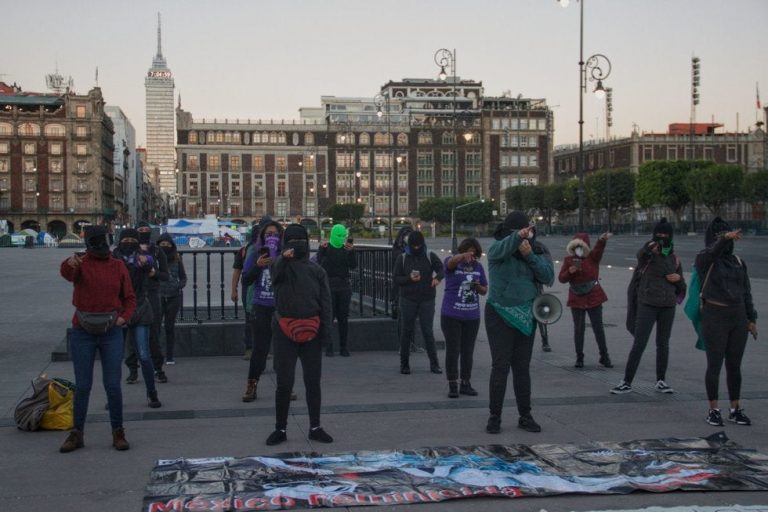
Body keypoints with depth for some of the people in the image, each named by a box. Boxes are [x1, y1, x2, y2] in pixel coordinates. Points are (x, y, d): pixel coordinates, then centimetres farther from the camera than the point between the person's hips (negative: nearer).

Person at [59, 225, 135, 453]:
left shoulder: (118, 266, 4)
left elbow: (129, 297, 9)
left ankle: (118, 432, 11)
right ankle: (77, 433, 15)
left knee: (113, 385, 2)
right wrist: (69, 264, -51)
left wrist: (124, 317, -10)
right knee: (82, 385, 5)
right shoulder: (81, 264, -3)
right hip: (83, 333, -1)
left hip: (111, 332, 1)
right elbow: (67, 274, -28)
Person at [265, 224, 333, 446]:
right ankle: (280, 429, 13)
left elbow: (326, 301, 5)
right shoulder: (280, 265, 0)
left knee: (313, 381, 9)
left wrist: (326, 327, -6)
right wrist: (284, 259, -45)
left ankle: (315, 428, 21)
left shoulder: (316, 270, 7)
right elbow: (276, 274, -25)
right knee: (284, 382, 0)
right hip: (284, 331, -3)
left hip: (311, 331, 3)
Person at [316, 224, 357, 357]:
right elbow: (320, 264, -14)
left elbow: (353, 266, -2)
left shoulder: (346, 249, 9)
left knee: (343, 317, 3)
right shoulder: (325, 248, 0)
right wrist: (322, 250, -28)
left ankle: (343, 347, 8)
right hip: (329, 286, -3)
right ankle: (329, 346, -4)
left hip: (344, 286, 3)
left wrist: (351, 252, -16)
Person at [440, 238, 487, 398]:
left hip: (472, 316, 4)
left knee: (468, 351, 9)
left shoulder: (478, 267, 7)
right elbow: (452, 261, -31)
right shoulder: (452, 262, -5)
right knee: (452, 350, -2)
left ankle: (465, 384, 20)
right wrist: (463, 256, -52)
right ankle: (452, 385, 7)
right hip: (451, 315, -4)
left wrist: (478, 287, -11)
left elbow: (485, 290, 12)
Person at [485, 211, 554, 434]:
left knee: (522, 367, 9)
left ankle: (525, 416, 17)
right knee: (500, 366, -6)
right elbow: (504, 248, -31)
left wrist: (529, 255, -18)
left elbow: (548, 276, -7)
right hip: (500, 315, -4)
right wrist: (518, 236, -52)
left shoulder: (535, 252, 6)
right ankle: (495, 417, 1)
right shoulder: (496, 249, -6)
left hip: (526, 316, 4)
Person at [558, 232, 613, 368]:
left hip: (594, 298, -1)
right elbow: (561, 278, 0)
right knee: (579, 329, 5)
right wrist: (569, 271, -21)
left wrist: (602, 240, -49)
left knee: (598, 328, 3)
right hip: (576, 300, 1)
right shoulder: (568, 260, 2)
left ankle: (604, 357, 16)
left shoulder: (593, 257, -3)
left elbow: (598, 249, -26)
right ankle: (579, 358, 15)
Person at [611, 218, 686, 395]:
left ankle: (661, 381, 23)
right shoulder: (648, 255, -6)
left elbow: (681, 285, 16)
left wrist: (678, 278, -7)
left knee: (663, 344, 11)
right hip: (647, 305, -4)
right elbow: (641, 254, -32)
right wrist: (650, 248, -54)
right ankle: (627, 382, -3)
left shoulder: (674, 259, 8)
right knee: (639, 344, -7)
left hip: (668, 307, 4)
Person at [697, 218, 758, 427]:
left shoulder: (738, 262, 12)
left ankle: (735, 410, 19)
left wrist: (752, 319, 8)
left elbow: (746, 292, 14)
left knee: (734, 366, 10)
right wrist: (725, 238, -49)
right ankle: (713, 410, 10)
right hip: (714, 318, -5)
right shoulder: (704, 259, -5)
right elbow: (714, 251, -29)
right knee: (714, 365, 0)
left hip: (738, 317, 5)